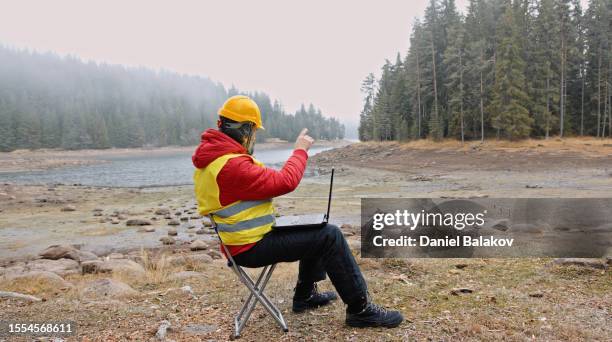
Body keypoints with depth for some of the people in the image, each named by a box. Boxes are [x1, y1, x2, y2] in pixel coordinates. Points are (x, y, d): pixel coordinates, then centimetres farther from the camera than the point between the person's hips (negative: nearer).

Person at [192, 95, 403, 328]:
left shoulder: (211, 154, 5)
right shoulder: (232, 165, -28)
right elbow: (285, 182, -25)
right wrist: (300, 150, -10)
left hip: (243, 238, 10)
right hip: (252, 247, -10)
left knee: (315, 229, 20)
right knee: (329, 236, -13)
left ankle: (305, 295, 31)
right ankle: (360, 309, -2)